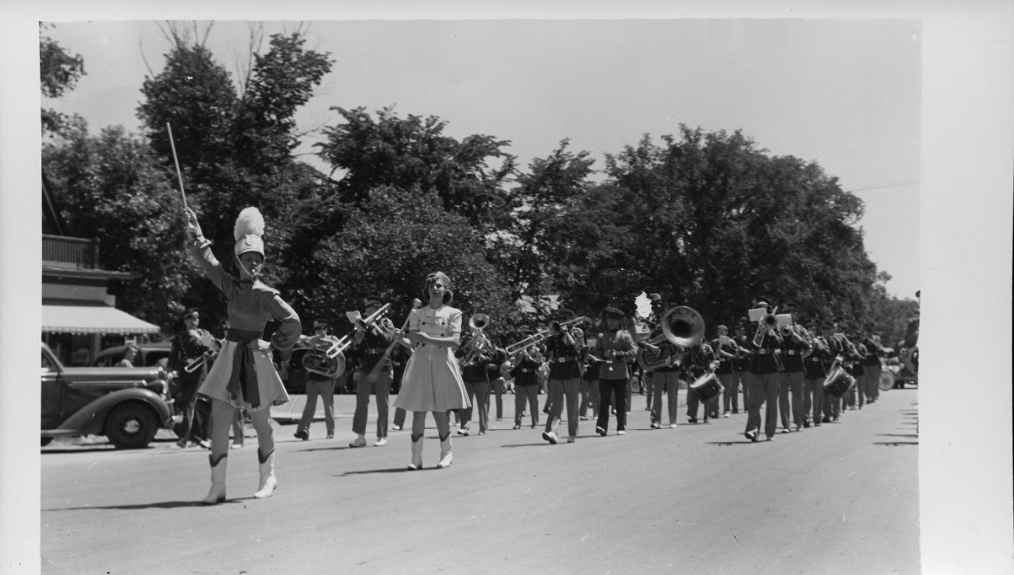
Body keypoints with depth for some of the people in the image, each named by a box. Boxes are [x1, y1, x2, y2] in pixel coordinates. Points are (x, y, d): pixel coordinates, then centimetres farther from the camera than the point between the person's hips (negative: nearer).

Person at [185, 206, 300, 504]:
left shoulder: (266, 294, -9)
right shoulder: (231, 285, 6)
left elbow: (292, 320, -14)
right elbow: (207, 260, 7)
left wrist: (273, 345, -8)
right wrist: (195, 232, 1)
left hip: (254, 358, -4)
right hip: (229, 356, 4)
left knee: (261, 424, 8)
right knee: (218, 422, -1)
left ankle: (267, 478, 27)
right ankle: (217, 486, 5)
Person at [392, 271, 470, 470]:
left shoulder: (453, 313, 6)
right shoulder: (417, 313, 12)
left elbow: (455, 341, -7)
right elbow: (414, 340, 2)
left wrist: (428, 338, -16)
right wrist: (402, 336, -20)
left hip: (442, 364, -2)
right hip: (420, 363, 2)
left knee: (439, 412, -2)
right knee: (418, 412, -3)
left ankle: (446, 452, 16)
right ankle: (416, 457, 0)